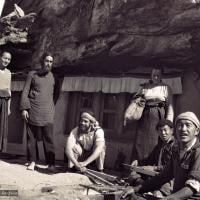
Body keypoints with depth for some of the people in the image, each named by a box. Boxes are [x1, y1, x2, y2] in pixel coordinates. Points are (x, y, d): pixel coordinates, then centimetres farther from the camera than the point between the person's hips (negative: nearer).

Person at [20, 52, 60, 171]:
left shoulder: (53, 76, 10)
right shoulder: (32, 75, 6)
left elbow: (56, 93, 19)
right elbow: (25, 92, 3)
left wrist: (52, 105, 7)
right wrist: (24, 108, -5)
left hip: (47, 113, 0)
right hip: (33, 112, 0)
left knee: (48, 138, -5)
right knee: (32, 137, 3)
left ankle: (51, 163, -2)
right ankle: (33, 161, 13)